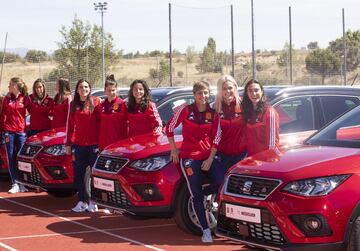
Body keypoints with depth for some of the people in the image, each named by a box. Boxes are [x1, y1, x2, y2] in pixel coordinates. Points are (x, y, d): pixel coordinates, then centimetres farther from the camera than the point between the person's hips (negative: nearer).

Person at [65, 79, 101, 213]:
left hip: (94, 144, -4)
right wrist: (68, 143, 12)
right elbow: (70, 125, 15)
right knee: (79, 174, 5)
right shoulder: (74, 105, 12)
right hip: (79, 144, 4)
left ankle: (94, 201, 6)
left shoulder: (96, 102, 0)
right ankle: (83, 201, 13)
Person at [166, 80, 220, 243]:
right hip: (189, 157, -3)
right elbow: (169, 128, 3)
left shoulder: (213, 113, 2)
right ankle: (206, 231, 3)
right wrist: (173, 150, 4)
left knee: (221, 183, -17)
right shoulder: (185, 110, -5)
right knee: (196, 195, -3)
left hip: (208, 156, 3)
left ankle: (200, 195, 15)